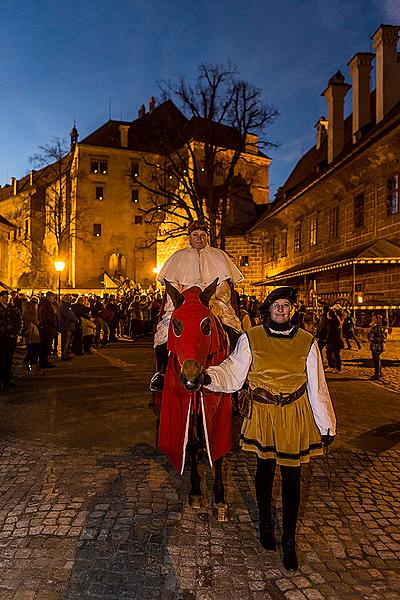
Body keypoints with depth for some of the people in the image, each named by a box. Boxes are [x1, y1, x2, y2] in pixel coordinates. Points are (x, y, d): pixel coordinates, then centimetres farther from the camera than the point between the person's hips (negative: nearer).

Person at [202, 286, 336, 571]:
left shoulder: (307, 342, -4)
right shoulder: (250, 339, -6)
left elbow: (317, 388, 0)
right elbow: (233, 374, -8)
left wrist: (327, 426, 4)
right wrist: (209, 376, -28)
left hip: (295, 417, 0)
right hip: (262, 414, 0)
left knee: (291, 476, 7)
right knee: (265, 467, 17)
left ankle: (289, 539, 26)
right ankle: (265, 523, 41)